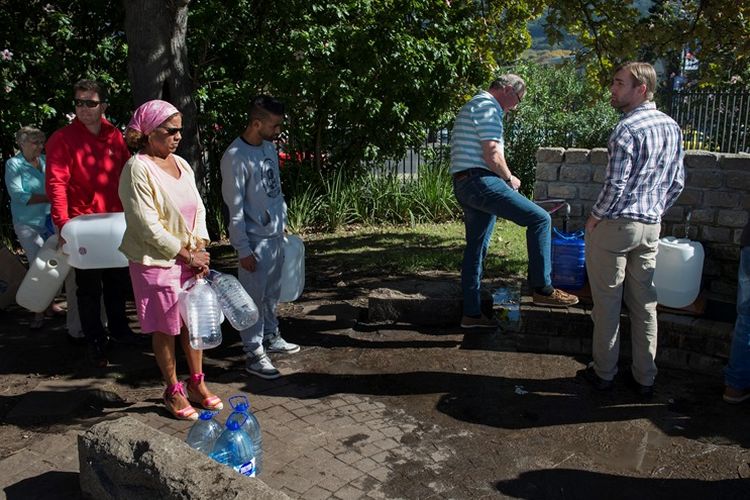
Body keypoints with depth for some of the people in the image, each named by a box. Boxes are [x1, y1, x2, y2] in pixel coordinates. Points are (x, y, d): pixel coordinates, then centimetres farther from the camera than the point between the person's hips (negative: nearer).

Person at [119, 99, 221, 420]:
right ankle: (173, 391, 24)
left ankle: (196, 384, 30)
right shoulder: (138, 169, -15)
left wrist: (201, 250, -6)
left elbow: (197, 209, 8)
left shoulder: (181, 164, 7)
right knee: (165, 329, 7)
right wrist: (188, 255, -14)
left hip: (190, 259, 7)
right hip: (156, 262, -7)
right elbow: (148, 227, -19)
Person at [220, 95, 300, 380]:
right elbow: (235, 208, -17)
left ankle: (271, 337, 33)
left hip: (276, 235, 8)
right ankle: (254, 355, 9)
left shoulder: (269, 147, 7)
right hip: (255, 239, -8)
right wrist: (243, 249, -16)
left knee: (272, 293, 18)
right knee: (254, 298, 0)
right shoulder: (235, 157, -18)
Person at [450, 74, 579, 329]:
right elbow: (493, 156, -17)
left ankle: (471, 314, 17)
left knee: (476, 249, 12)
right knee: (539, 218, -11)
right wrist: (510, 178, 0)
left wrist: (505, 178, 21)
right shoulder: (488, 107, -8)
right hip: (480, 181, -11)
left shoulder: (473, 106, 26)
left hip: (464, 185, 11)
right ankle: (542, 289, -8)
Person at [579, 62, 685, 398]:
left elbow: (616, 184, -20)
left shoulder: (627, 129, -16)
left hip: (614, 226, -7)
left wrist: (595, 217, -7)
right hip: (651, 228, 7)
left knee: (607, 302, 5)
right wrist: (655, 212, 19)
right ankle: (644, 378, 20)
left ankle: (603, 372, 16)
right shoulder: (672, 127, 9)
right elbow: (677, 183, 12)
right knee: (644, 304, 12)